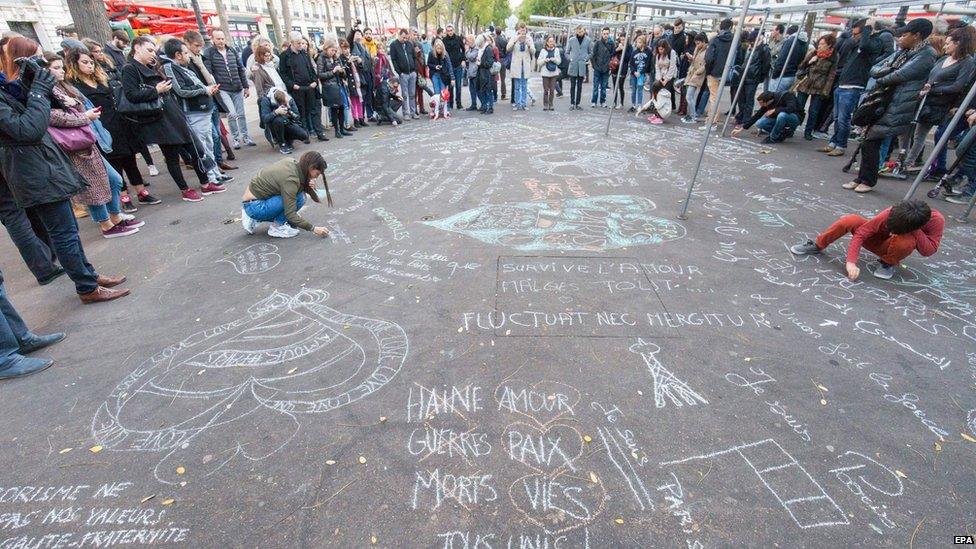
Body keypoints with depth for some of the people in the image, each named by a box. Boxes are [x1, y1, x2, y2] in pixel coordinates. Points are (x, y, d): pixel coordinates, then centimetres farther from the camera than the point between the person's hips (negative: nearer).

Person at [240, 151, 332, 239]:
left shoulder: (292, 162, -4)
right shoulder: (290, 179, -27)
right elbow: (290, 214, -25)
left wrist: (307, 186, -8)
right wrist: (314, 229, -20)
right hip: (254, 207, -9)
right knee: (298, 199, -18)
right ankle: (277, 227, -4)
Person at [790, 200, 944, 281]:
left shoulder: (936, 220, -27)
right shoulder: (891, 213, -30)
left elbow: (929, 251, -26)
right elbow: (861, 232, -30)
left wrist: (916, 230, -39)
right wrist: (851, 262, -39)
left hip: (891, 248, 1)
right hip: (877, 239, -1)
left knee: (906, 241, -39)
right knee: (850, 220, -31)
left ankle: (889, 263, -8)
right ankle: (817, 246, -11)